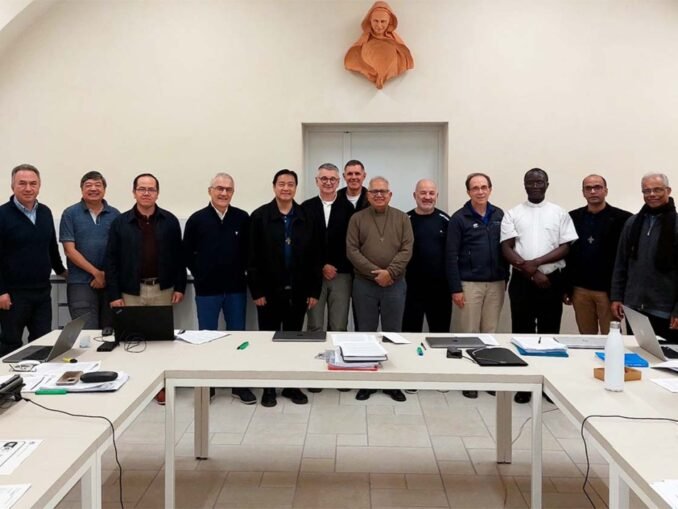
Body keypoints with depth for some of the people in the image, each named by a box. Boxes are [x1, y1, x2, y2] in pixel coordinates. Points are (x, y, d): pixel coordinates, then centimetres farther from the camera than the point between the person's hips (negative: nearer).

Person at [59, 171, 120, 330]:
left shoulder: (115, 214, 6)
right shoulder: (70, 214, 1)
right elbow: (70, 250, -4)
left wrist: (107, 275, -7)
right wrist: (96, 273, -9)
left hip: (110, 282, 2)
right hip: (81, 283, -2)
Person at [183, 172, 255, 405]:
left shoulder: (242, 218, -2)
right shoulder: (197, 219, -4)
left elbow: (250, 250, 7)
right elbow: (187, 253, 4)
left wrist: (240, 271, 2)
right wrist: (201, 274, 2)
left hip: (236, 288, 1)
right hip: (206, 289, -1)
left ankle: (240, 384, 21)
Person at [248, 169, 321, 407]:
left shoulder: (306, 217, 3)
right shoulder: (260, 216, -3)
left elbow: (314, 256, 3)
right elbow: (253, 257, -5)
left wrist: (314, 290, -1)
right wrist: (256, 290, -10)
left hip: (297, 291, 2)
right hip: (269, 291, -2)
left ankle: (292, 386, 24)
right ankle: (268, 388, 21)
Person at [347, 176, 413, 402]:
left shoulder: (402, 218, 6)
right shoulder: (357, 219, 4)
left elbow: (406, 250, -3)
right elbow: (352, 251, -4)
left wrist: (390, 272, -15)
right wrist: (375, 273, -12)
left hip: (395, 284, 0)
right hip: (364, 284, 0)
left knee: (393, 333, 7)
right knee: (366, 332, 7)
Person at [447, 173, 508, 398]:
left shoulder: (500, 215, 6)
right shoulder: (459, 218, -5)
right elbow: (451, 255, -7)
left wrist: (506, 278, 8)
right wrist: (455, 288, -11)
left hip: (496, 283, 3)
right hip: (470, 284, -3)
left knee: (490, 331, 9)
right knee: (470, 332, 3)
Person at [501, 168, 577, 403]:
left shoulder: (560, 213, 5)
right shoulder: (512, 214, 4)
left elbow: (566, 248, -2)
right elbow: (507, 249, -3)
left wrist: (535, 263, -14)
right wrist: (531, 272, -12)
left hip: (552, 280, 0)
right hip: (522, 281, 0)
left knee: (549, 332, 7)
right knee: (522, 331, 4)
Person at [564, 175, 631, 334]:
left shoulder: (622, 218, -3)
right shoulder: (573, 217, 6)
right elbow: (567, 253, 7)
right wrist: (566, 288, 5)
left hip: (609, 290, -3)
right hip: (580, 290, 3)